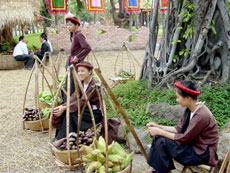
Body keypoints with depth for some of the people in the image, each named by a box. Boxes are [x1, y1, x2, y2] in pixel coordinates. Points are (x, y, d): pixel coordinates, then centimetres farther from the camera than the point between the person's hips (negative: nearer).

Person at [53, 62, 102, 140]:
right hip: (86, 110, 8)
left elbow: (82, 102, -26)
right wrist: (62, 106, -21)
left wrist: (65, 108, -30)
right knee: (62, 111, -13)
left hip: (95, 113, -8)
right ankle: (58, 137, -5)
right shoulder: (81, 83, 5)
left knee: (69, 113, -24)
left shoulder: (93, 85, -21)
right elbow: (74, 97, -5)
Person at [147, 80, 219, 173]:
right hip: (193, 145, 9)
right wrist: (158, 127, -3)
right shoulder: (190, 109, -1)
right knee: (160, 137, -3)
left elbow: (184, 138, -23)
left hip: (202, 153, -8)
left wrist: (160, 132, -17)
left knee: (162, 142, -18)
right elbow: (179, 129, 4)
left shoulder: (201, 115, -28)